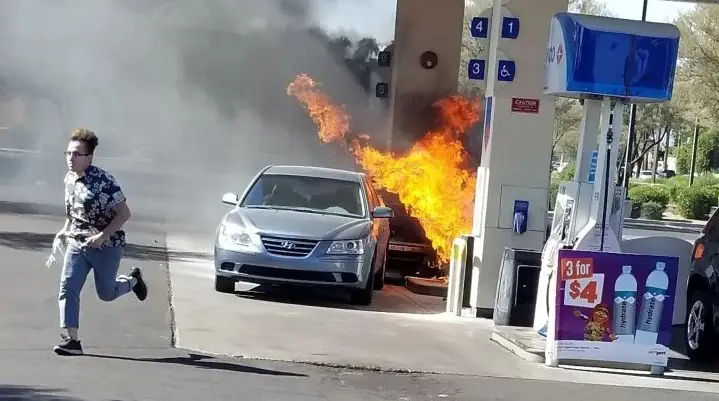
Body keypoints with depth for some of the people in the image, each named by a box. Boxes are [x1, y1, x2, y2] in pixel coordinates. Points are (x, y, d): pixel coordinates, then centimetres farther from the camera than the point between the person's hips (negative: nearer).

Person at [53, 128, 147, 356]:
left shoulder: (103, 181, -21)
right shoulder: (69, 179, 1)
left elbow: (124, 213, -19)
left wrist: (103, 236, -25)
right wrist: (65, 230, 8)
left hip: (106, 246, -5)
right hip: (76, 244, 5)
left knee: (106, 294, 11)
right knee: (67, 288, -10)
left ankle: (132, 280, 43)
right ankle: (72, 340, -7)